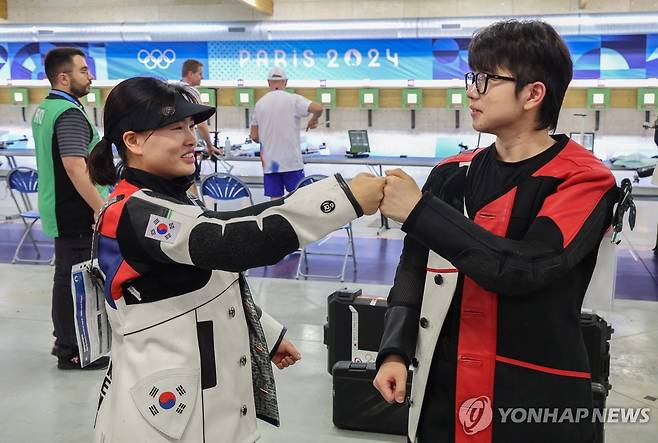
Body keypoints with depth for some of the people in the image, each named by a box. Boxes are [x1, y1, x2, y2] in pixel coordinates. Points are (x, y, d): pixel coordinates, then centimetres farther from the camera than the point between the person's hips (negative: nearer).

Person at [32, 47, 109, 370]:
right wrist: (101, 207, -26)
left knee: (66, 277, 20)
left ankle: (66, 340, 34)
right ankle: (72, 352, 12)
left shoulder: (44, 109, 12)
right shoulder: (70, 113, -19)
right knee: (75, 281, 0)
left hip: (59, 210, 10)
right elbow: (75, 166, -28)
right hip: (77, 213, -10)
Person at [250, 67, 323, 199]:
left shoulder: (259, 104, 5)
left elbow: (254, 137, 8)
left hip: (269, 162, 3)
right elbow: (318, 108, -18)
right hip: (291, 160, -3)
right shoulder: (293, 99, -5)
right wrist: (313, 120, 3)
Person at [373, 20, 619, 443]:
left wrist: (419, 210, -22)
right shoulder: (453, 173, 4)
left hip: (534, 397, -4)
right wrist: (395, 352, -7)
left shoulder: (584, 180, -11)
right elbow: (415, 270, 5)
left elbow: (522, 269, -25)